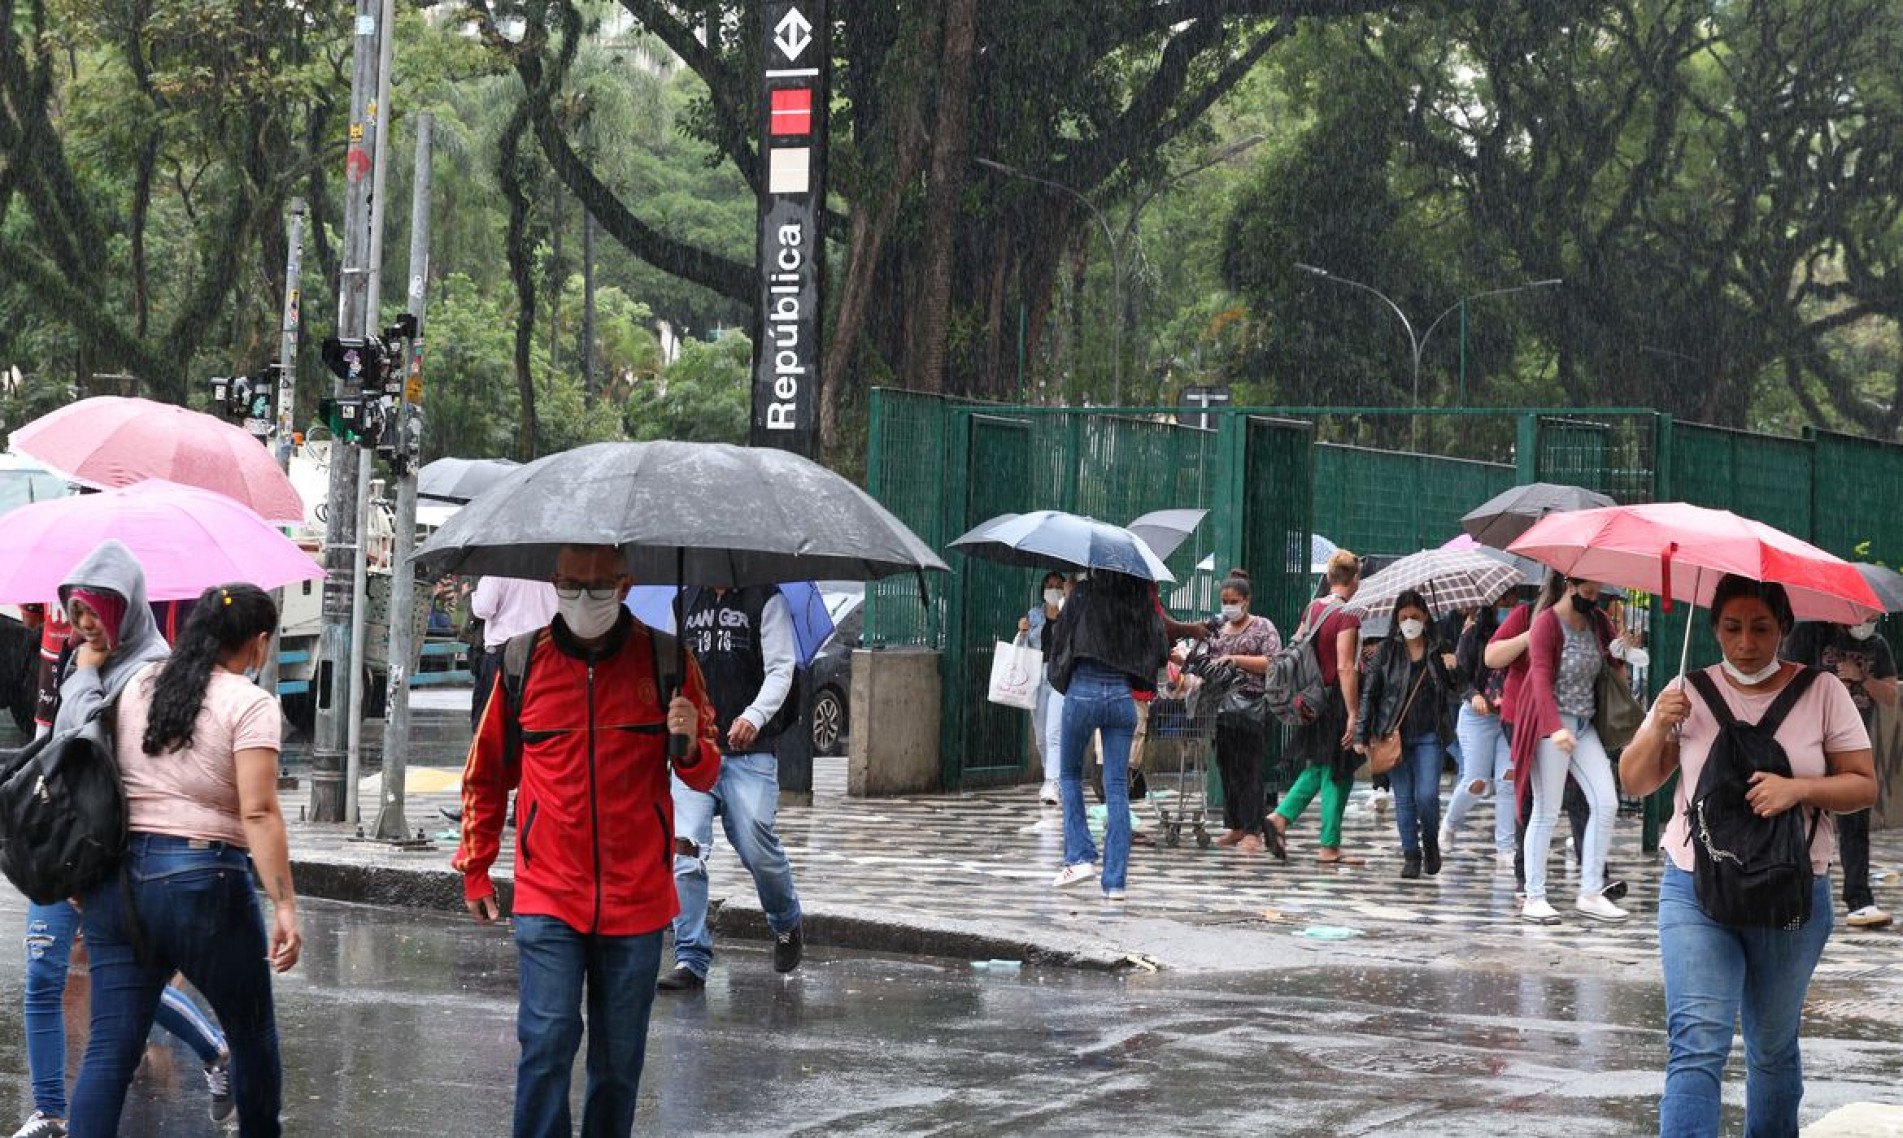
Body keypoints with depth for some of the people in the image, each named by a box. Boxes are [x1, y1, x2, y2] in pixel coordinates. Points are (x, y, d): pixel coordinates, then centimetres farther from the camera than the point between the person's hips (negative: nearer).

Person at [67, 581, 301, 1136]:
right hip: (204, 882, -5)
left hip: (118, 878, 5)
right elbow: (258, 813, -15)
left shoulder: (138, 684, 11)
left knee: (111, 1047, 2)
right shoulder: (250, 703, -7)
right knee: (252, 1033, 16)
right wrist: (285, 907, -17)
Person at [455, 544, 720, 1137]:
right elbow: (486, 773, 13)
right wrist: (474, 868, 14)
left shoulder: (666, 660, 0)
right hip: (548, 899, -1)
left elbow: (705, 777, 5)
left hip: (635, 898, 1)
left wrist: (690, 746, -18)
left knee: (620, 1056, 10)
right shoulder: (524, 661, 1)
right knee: (547, 1042, -12)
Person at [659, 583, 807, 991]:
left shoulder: (766, 601, 2)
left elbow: (781, 669, -6)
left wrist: (755, 716, -23)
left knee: (757, 847, -7)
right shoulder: (685, 602, 16)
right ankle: (691, 960, -8)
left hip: (750, 752, -3)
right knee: (684, 847, -10)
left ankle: (787, 926, 24)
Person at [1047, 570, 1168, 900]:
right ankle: (1115, 880, 2)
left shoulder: (1084, 594, -4)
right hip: (1122, 696, 2)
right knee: (1117, 788, 5)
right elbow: (1162, 654, 6)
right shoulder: (1144, 604, 3)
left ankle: (1080, 857, 7)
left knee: (1071, 776, 19)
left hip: (1083, 691, -2)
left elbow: (1059, 638, 1)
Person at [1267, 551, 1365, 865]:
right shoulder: (1347, 616, -16)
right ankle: (1330, 848, 5)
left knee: (1317, 768, 20)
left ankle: (1281, 816, 7)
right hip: (1337, 701, -7)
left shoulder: (1313, 608, 7)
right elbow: (1345, 668, -21)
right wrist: (1353, 714, -20)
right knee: (1337, 774, 1)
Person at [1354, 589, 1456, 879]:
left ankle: (1431, 841, 17)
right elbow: (1370, 692, 3)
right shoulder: (1388, 650, 3)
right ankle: (1411, 855, 13)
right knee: (1404, 797, 3)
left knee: (1427, 795, -10)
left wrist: (1453, 669, -8)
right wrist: (1362, 734, -1)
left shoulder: (1439, 649, 4)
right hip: (1395, 733, 1)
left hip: (1428, 735, -1)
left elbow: (1456, 690, 13)